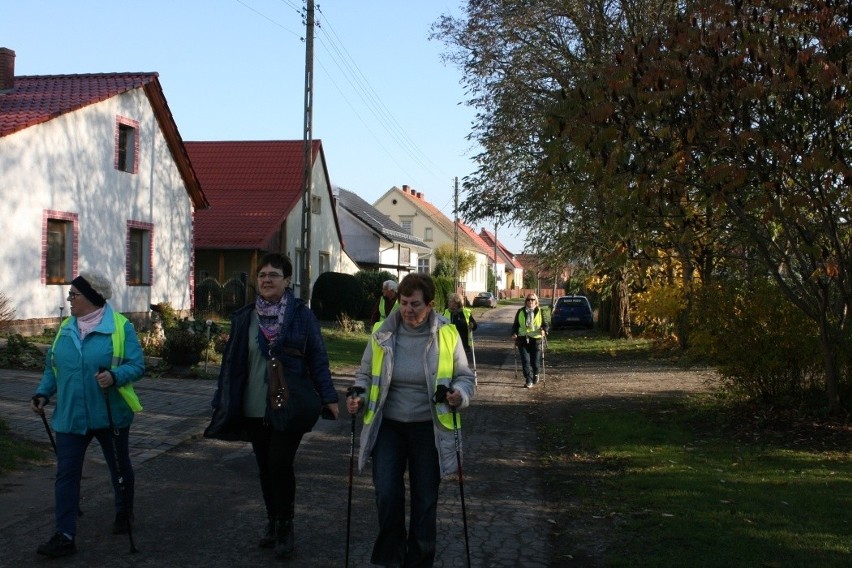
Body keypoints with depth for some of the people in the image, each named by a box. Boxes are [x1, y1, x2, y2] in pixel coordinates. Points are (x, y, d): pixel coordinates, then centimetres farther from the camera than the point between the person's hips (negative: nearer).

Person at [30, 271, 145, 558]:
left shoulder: (121, 327, -11)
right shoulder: (65, 328, 6)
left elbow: (137, 365, -14)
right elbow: (53, 368, 12)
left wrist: (114, 376, -32)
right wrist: (43, 394, -2)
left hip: (110, 415, -3)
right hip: (70, 416, 4)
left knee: (119, 468, 16)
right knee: (66, 474, -4)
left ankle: (124, 513, 39)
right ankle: (65, 536, -2)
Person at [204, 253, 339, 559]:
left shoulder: (301, 314, -3)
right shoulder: (245, 317, 5)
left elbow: (317, 358, -1)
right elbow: (232, 361, 7)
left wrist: (328, 398, -3)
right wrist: (222, 401, 6)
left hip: (290, 406, -4)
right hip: (254, 408, 4)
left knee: (279, 463, -12)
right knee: (265, 467, 11)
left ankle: (285, 526, 7)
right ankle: (272, 522, 29)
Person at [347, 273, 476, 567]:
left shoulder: (447, 334, -6)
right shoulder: (382, 333, -4)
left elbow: (464, 376, 3)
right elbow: (365, 374, 8)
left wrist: (460, 395, -19)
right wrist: (359, 397, -12)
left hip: (429, 429, 0)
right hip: (388, 425, 0)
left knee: (425, 501, 7)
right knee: (387, 495, -10)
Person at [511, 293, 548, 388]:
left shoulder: (540, 312, 3)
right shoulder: (521, 312, 7)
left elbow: (545, 324, 2)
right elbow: (515, 324, 12)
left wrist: (544, 330, -19)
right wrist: (514, 333, -5)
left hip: (536, 339, -1)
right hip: (523, 339, 1)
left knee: (535, 361, 3)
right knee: (525, 361, -7)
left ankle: (535, 374, 35)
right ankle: (529, 381, -2)